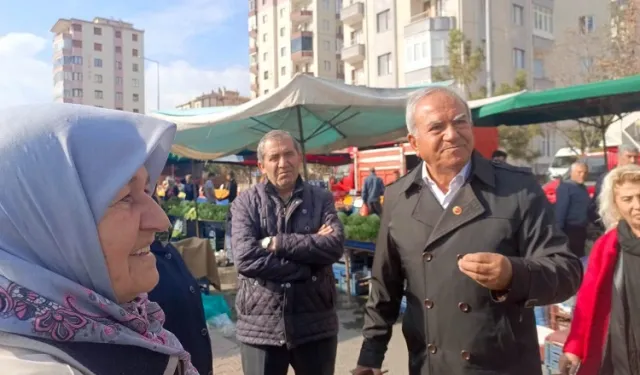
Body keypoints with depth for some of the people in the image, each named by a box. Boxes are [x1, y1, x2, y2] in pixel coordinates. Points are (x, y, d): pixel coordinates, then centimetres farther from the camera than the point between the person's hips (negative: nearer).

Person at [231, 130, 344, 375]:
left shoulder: (321, 199, 3)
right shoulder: (246, 202, -2)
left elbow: (335, 245, -13)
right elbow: (245, 257, -16)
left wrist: (276, 243, -17)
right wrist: (309, 259, -16)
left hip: (316, 324, 2)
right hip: (261, 326, -1)